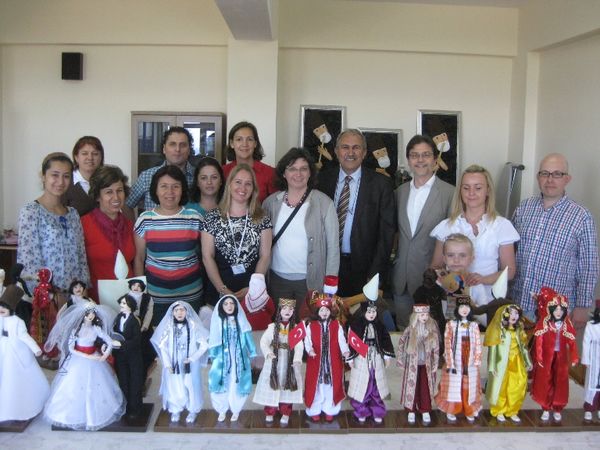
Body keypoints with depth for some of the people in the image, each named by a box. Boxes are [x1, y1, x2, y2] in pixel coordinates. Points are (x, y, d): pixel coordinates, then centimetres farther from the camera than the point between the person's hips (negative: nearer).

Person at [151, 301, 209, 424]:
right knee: (174, 387, 10)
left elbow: (204, 344, -6)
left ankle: (193, 411, 25)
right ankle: (175, 410, 31)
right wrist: (167, 363, -6)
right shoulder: (168, 326, -4)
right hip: (173, 364, 2)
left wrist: (192, 358, -11)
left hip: (190, 364, -1)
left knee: (191, 386, 6)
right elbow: (162, 346, 0)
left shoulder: (193, 326, -10)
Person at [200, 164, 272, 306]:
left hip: (253, 290, 1)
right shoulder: (212, 218, -1)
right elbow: (207, 257, -3)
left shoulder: (262, 219, 1)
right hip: (219, 290, 0)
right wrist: (223, 289, -12)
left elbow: (265, 256, -1)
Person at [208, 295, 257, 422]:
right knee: (222, 384, -1)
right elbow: (213, 341, 2)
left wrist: (251, 354, 4)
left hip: (238, 359, 0)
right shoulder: (218, 321, -2)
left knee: (236, 385, 3)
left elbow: (247, 339, 4)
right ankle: (222, 410, 18)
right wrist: (213, 357, 1)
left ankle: (235, 410, 20)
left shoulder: (241, 321, 1)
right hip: (222, 359, 0)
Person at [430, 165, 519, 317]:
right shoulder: (447, 226, 5)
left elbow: (509, 270, 4)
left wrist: (483, 279, -13)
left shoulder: (502, 225, 1)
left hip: (486, 301, -1)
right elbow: (435, 267, 11)